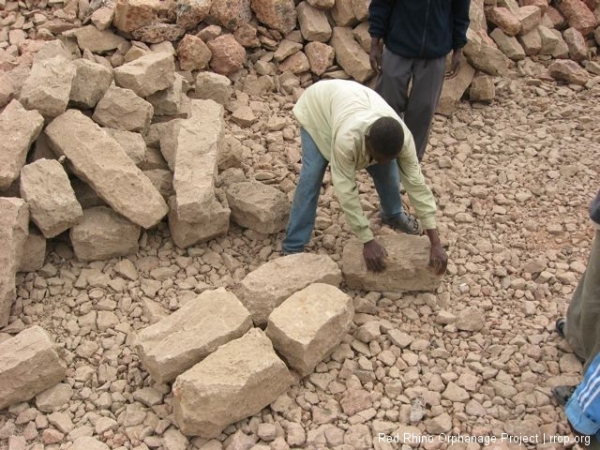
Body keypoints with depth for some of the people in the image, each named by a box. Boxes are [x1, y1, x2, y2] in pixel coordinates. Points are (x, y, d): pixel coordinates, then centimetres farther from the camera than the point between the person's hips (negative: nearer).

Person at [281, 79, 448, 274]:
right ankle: (292, 249, -10)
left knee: (387, 170, -1)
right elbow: (345, 190, -40)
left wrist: (436, 243, -31)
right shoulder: (347, 137, -48)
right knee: (311, 176, -17)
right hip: (317, 108, -4)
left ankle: (393, 215, 30)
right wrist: (367, 241, -36)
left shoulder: (403, 137, -34)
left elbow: (416, 183, -29)